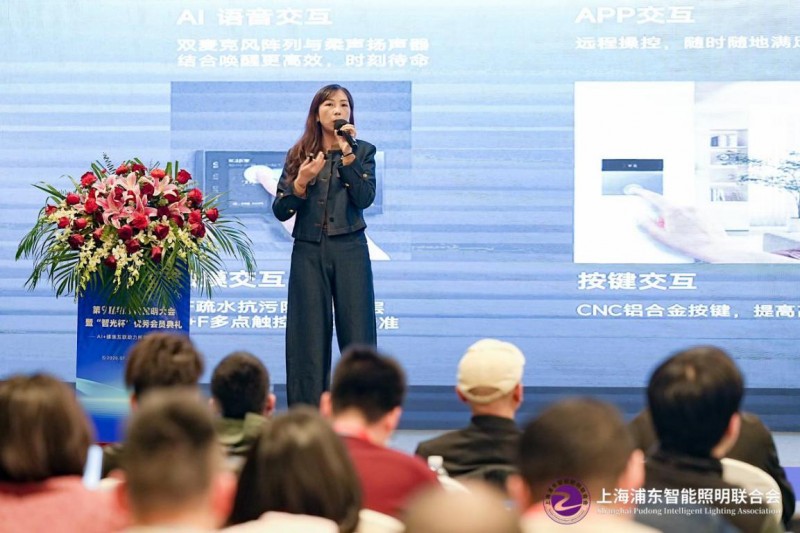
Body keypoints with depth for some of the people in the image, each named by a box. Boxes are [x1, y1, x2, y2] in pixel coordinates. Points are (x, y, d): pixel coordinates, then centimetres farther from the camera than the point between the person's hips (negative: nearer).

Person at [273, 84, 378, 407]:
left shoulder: (363, 152, 6)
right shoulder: (299, 154, 8)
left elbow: (365, 198, -10)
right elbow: (280, 211, 4)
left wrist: (348, 155, -14)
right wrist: (301, 182, -12)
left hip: (349, 250, -1)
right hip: (309, 251, 1)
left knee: (357, 332, -4)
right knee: (310, 335, 0)